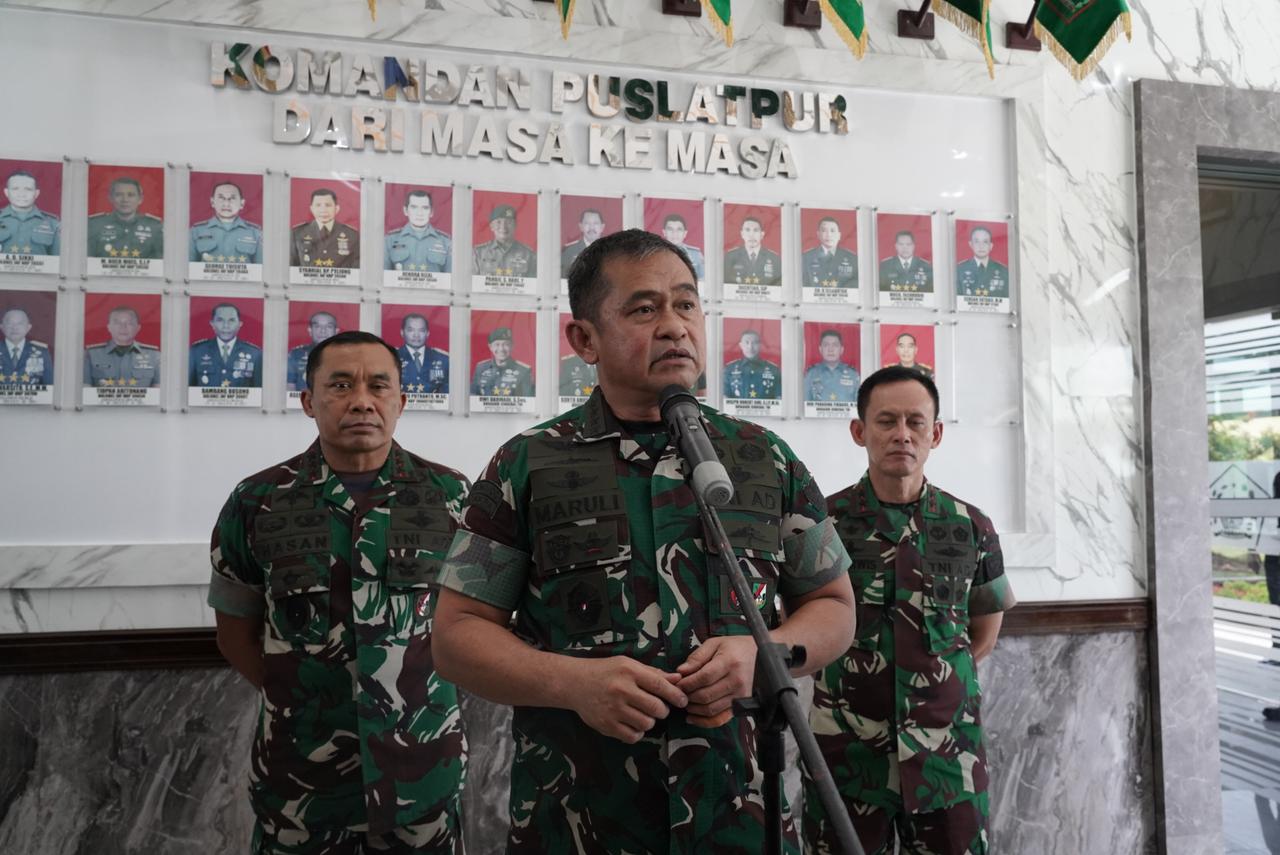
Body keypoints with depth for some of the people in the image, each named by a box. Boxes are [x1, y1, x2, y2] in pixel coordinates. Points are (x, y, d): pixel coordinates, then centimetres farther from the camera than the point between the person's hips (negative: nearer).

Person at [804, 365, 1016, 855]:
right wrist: (852, 683, 6)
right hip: (848, 754, -1)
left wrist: (938, 681, 10)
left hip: (949, 754, 2)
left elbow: (985, 632, 16)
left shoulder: (971, 527, 1)